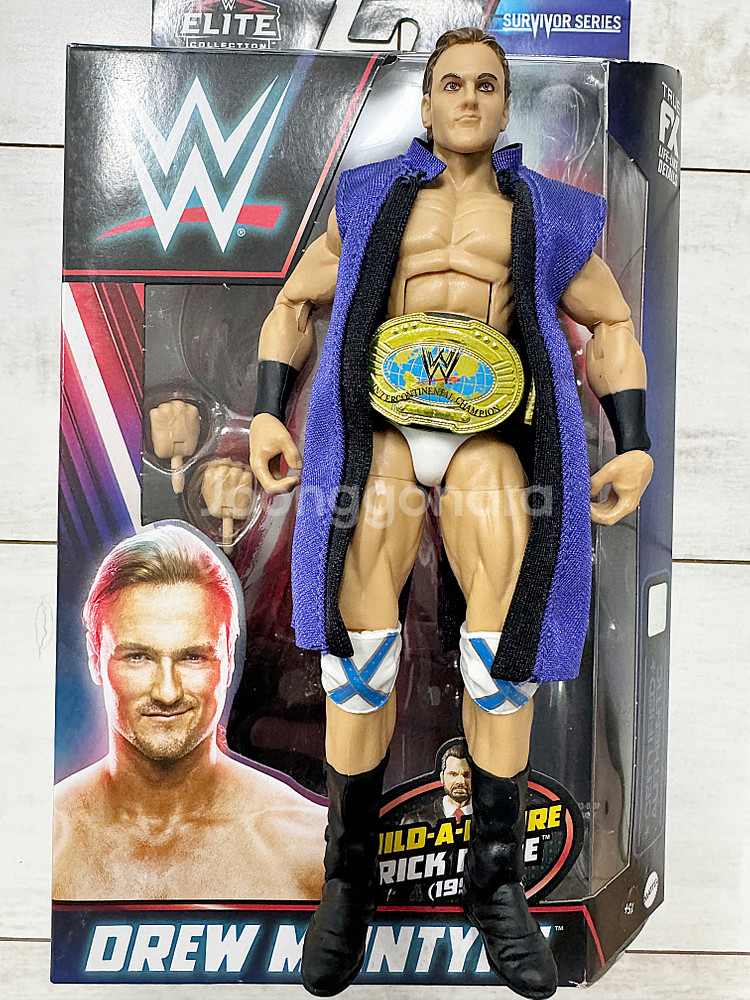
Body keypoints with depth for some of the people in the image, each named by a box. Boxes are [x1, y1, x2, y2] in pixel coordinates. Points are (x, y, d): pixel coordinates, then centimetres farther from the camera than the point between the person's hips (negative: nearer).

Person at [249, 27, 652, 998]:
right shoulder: (368, 200, 21)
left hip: (489, 428, 1)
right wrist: (266, 416, 5)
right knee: (359, 619, -21)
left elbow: (611, 324, 22)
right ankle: (348, 880, -4)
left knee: (513, 611, -22)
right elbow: (293, 304, 21)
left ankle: (495, 882, -4)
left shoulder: (547, 215, 21)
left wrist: (635, 446, 8)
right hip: (377, 419, 0)